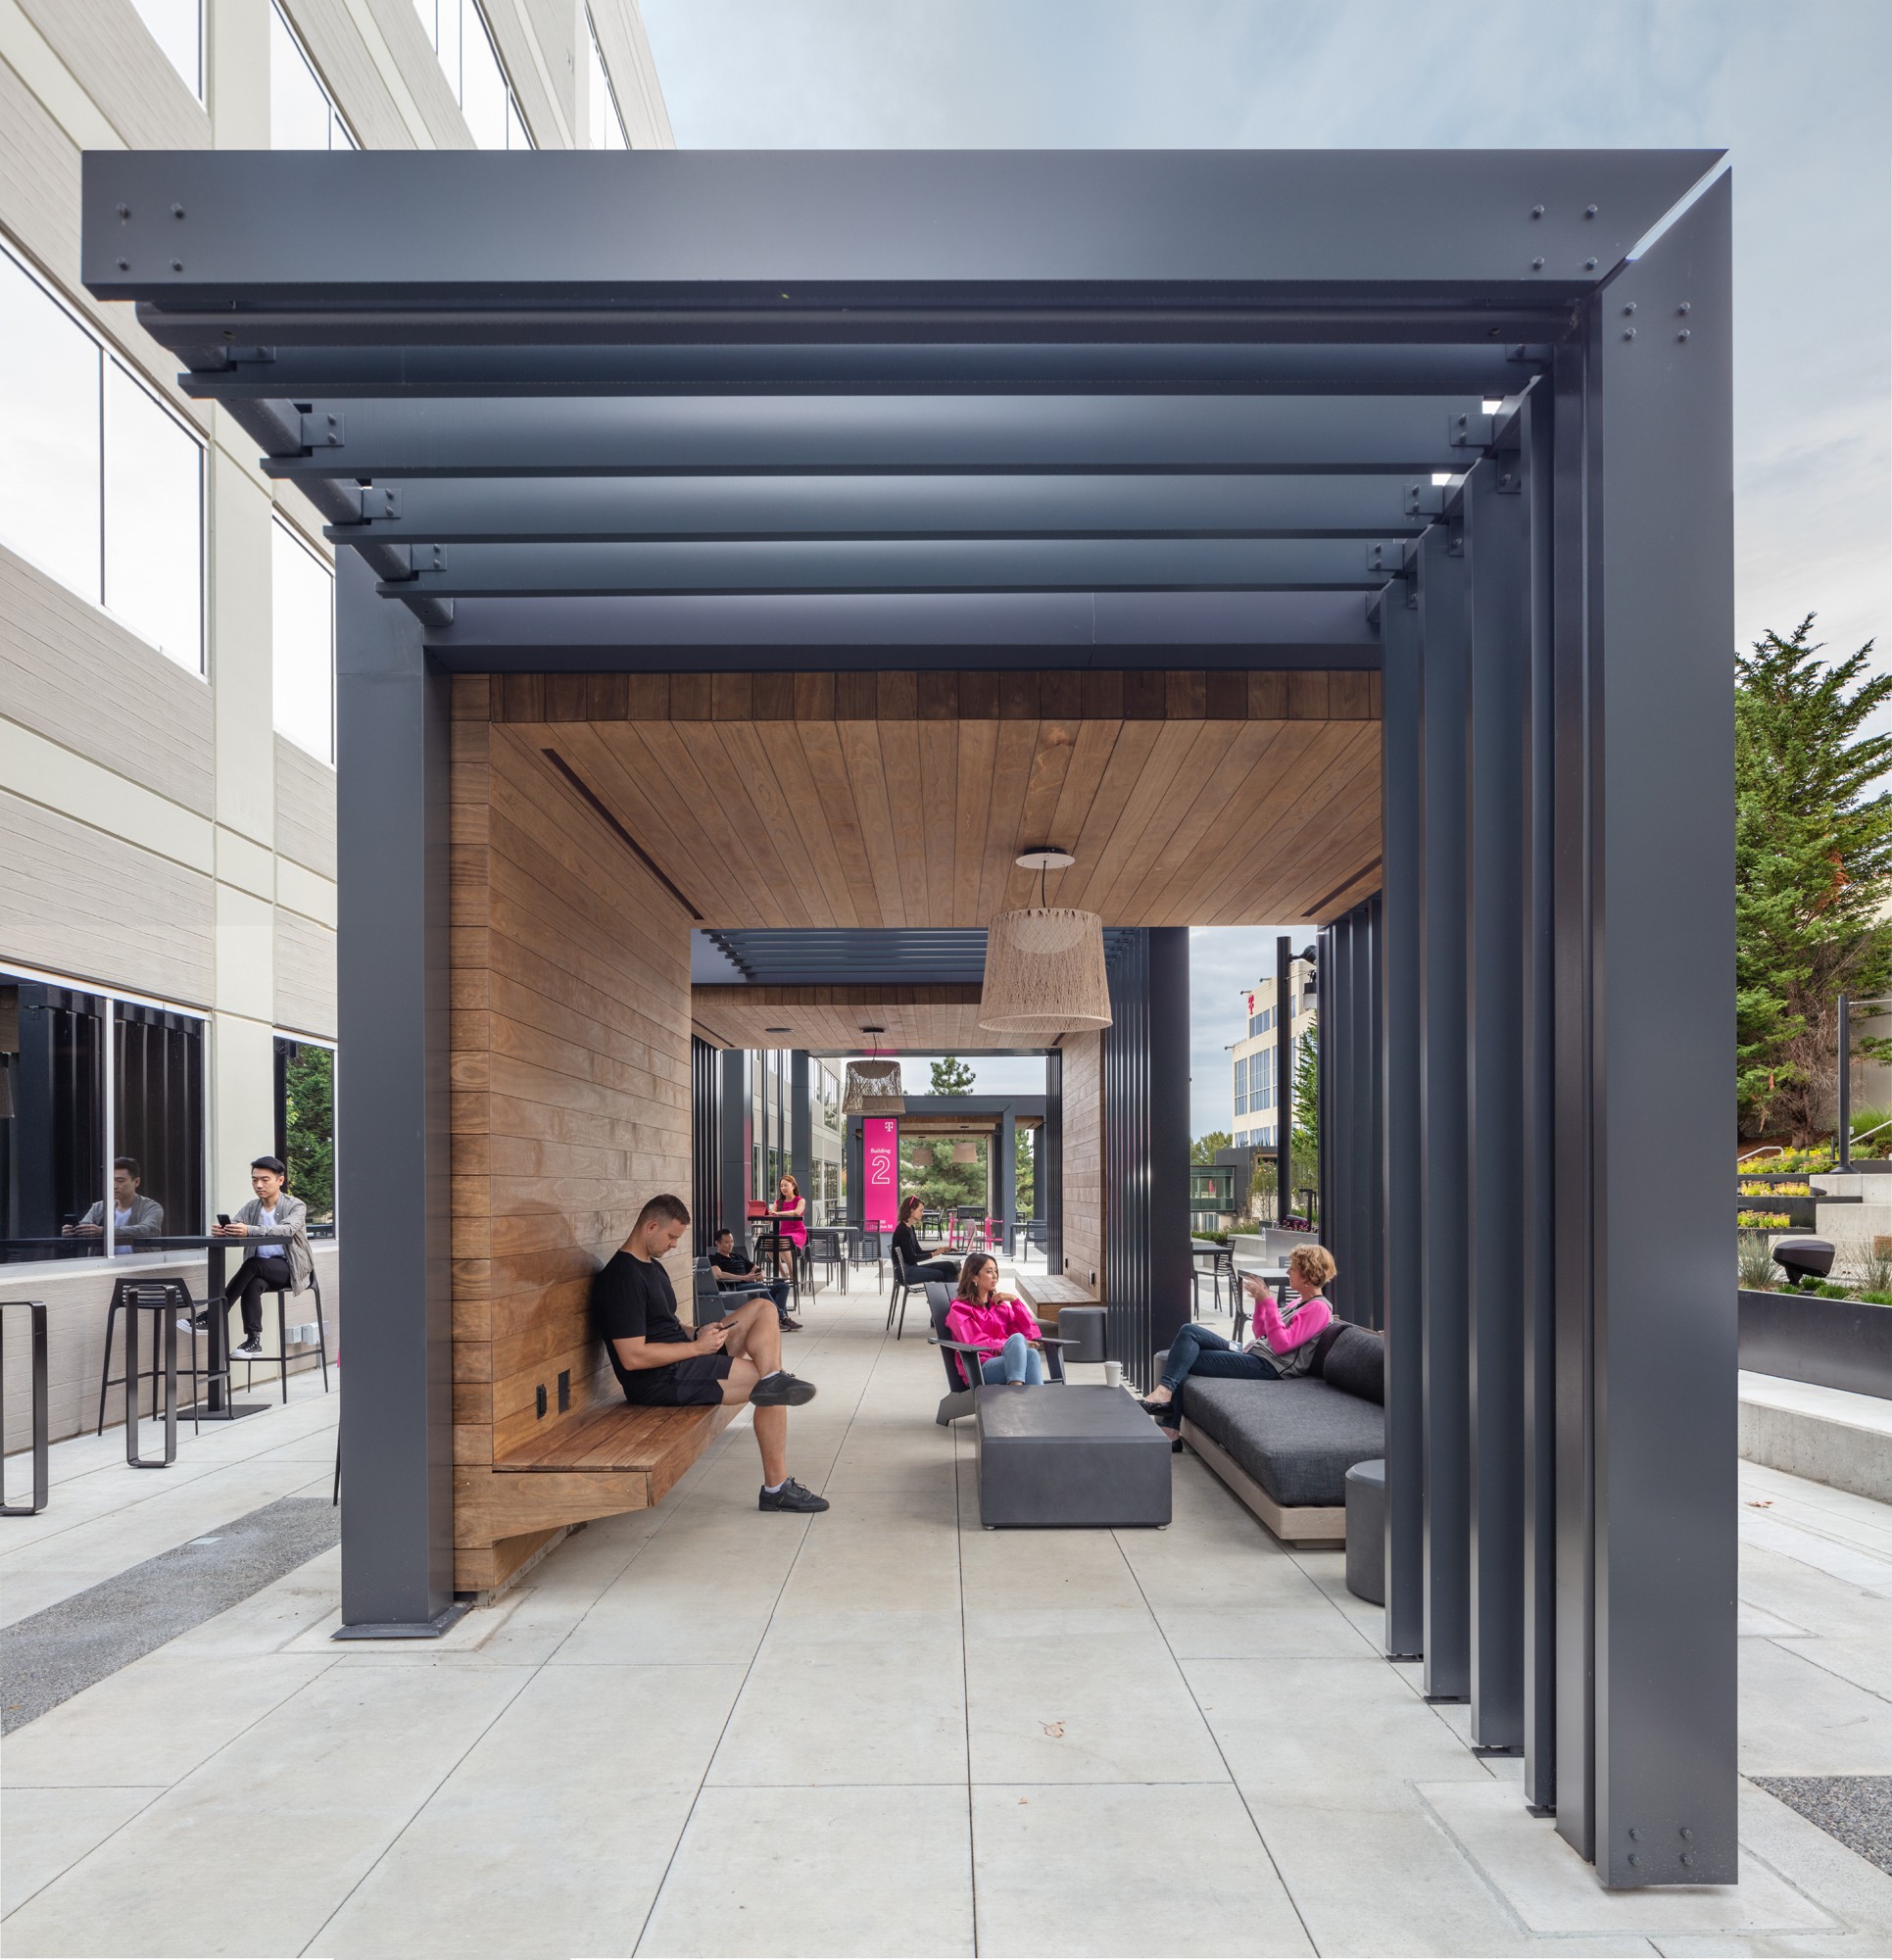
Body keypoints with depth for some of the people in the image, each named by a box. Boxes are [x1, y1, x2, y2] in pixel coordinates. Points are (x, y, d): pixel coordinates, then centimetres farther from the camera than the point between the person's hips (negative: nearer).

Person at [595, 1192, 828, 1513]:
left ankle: (773, 1381, -25)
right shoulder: (622, 1279, -19)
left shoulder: (652, 1266, 15)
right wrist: (697, 1345, -18)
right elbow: (632, 1357, -24)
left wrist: (698, 1332, 2)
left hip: (684, 1358, 10)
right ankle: (776, 1488, -8)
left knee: (763, 1309, 1)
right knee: (770, 1393, -14)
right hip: (658, 1381, -10)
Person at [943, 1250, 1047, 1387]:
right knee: (1017, 1339, -33)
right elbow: (976, 1344, -6)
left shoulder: (1000, 1303, 26)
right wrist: (1016, 1345, -11)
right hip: (982, 1368, -5)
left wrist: (1015, 1300, 7)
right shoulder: (960, 1308, 8)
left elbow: (1029, 1331, 16)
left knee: (1031, 1354, -32)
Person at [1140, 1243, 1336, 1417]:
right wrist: (1260, 1299, 9)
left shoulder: (1318, 1308, -10)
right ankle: (1165, 1390, -17)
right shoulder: (1299, 1302, 19)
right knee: (1190, 1331, -6)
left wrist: (1267, 1301, -20)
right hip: (1251, 1352, 10)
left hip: (1268, 1366, -10)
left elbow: (1281, 1344, -20)